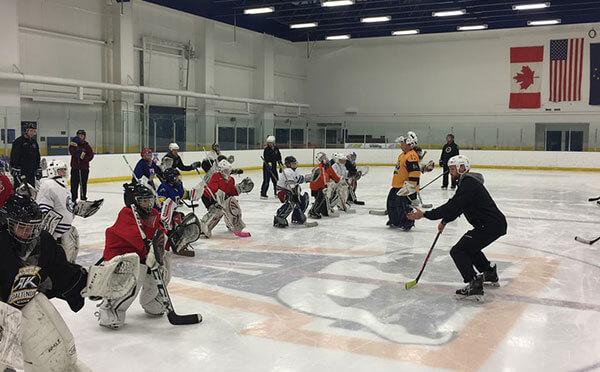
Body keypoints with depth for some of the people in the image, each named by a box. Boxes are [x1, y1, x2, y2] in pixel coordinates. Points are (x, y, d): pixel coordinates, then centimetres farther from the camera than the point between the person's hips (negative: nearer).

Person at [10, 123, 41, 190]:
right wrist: (16, 172, -18)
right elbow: (14, 158, -13)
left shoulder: (34, 142, 14)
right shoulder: (18, 142, -9)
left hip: (31, 173, 7)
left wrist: (38, 171, 15)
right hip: (20, 173, -7)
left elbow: (37, 158, 19)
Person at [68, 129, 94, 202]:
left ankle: (83, 198, 15)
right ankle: (73, 199, 5)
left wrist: (83, 156, -15)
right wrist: (73, 144, -22)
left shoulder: (86, 145, 4)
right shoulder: (74, 143, 6)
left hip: (84, 167, 0)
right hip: (75, 167, 0)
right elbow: (72, 152, -11)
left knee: (83, 183, 5)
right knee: (74, 183, -2)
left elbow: (91, 155, -2)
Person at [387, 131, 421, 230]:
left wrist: (409, 186, -26)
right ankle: (394, 221, 32)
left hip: (406, 187, -11)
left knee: (404, 206, -11)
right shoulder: (402, 155, 14)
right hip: (397, 185, 11)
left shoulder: (411, 156, -20)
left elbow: (415, 172, -26)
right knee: (392, 202, 18)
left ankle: (407, 223, 4)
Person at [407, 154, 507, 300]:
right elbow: (456, 208, 26)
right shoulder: (468, 182, 17)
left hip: (490, 225, -11)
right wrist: (444, 221, 23)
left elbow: (452, 207, -23)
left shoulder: (468, 184, -17)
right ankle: (490, 274, 42)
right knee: (469, 247, 30)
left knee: (458, 251, -12)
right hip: (495, 223, 11)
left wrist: (424, 214, -22)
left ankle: (474, 286, -17)